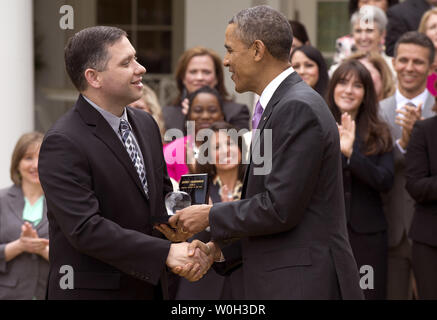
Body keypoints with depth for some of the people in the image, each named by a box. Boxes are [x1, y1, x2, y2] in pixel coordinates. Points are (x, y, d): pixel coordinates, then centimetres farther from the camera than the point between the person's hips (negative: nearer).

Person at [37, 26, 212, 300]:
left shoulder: (145, 123, 7)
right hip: (92, 290, -7)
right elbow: (85, 228, -24)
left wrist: (192, 244, -4)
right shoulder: (63, 144, -17)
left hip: (149, 286, 7)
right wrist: (166, 252, -27)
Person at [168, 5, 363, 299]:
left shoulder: (298, 108, -16)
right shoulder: (284, 103, 15)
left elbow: (279, 208, -20)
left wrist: (210, 217, -9)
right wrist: (220, 250, 8)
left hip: (303, 284, -9)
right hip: (280, 280, 9)